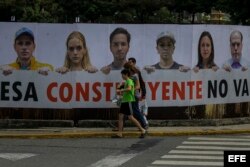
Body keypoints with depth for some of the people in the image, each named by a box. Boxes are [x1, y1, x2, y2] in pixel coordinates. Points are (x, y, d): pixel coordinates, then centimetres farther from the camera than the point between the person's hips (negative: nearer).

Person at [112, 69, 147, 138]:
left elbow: (129, 89, -30)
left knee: (130, 117, -10)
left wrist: (120, 90, -22)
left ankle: (143, 130, -2)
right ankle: (119, 134, 3)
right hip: (124, 101, 10)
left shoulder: (129, 81, -9)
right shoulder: (126, 82, 20)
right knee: (120, 116, 3)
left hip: (128, 101, -10)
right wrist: (121, 93, 14)